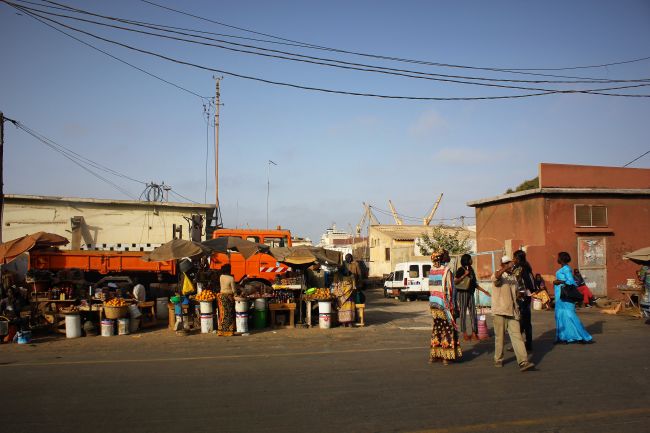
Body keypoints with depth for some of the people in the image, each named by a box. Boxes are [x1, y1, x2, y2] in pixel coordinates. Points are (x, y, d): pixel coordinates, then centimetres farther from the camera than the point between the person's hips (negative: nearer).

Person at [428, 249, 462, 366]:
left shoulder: (432, 270, 5)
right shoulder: (446, 271, -13)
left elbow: (431, 289, 6)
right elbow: (448, 290, -14)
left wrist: (431, 304, 11)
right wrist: (451, 306, -9)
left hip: (433, 305, 6)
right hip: (444, 305, -6)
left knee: (436, 328, 15)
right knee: (448, 330, 4)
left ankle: (434, 355, 18)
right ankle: (446, 356, 5)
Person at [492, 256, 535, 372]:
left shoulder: (513, 277, 17)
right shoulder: (499, 275, -4)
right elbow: (495, 276, -31)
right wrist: (507, 268, -44)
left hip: (512, 312, 5)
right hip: (499, 311, -5)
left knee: (517, 336, -5)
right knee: (499, 337, 5)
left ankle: (523, 362, -11)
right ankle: (498, 359, 22)